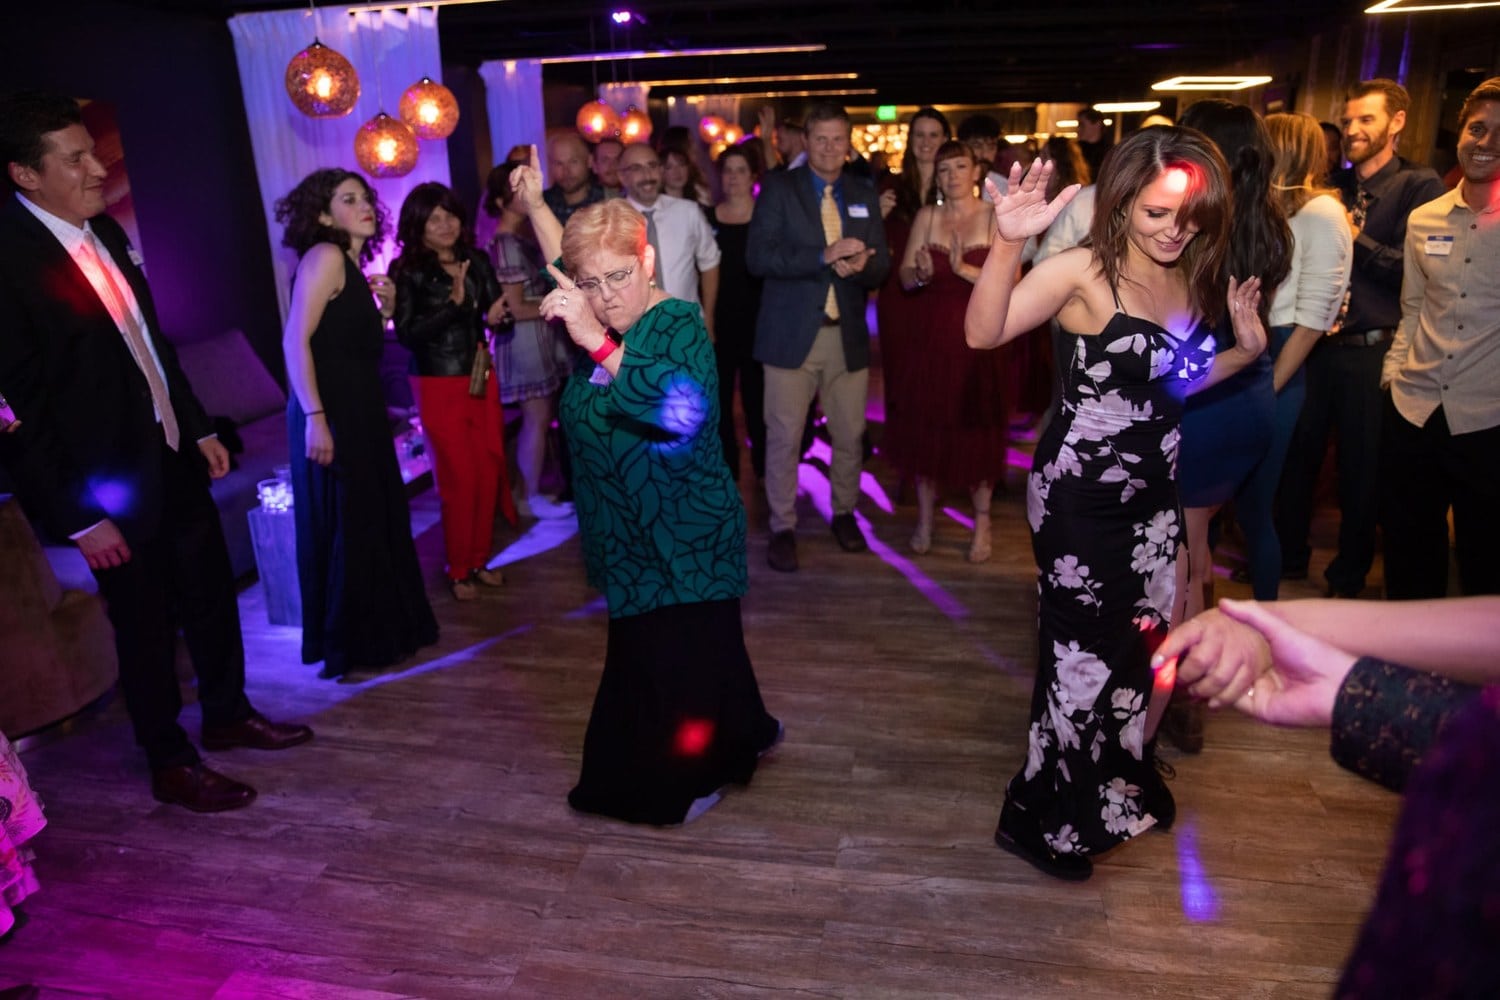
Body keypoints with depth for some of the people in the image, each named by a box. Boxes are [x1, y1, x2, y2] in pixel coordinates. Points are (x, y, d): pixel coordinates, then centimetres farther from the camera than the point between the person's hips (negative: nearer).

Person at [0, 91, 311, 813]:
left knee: (213, 593, 18)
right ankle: (171, 764, 29)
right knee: (146, 625, 9)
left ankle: (228, 715, 40)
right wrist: (78, 517, -16)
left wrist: (200, 428, 14)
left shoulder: (105, 231, 4)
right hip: (113, 484, -7)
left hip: (175, 457, 7)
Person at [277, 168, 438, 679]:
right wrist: (313, 417, -24)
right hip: (329, 412, -9)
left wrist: (385, 307, 4)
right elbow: (295, 340, -18)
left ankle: (381, 632, 28)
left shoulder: (353, 265, 15)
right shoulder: (324, 256, -11)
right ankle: (343, 646, 14)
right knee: (342, 527, 0)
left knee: (378, 519, 14)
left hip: (360, 409, 9)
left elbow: (354, 337, 13)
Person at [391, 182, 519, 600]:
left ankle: (480, 560, 23)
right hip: (439, 386, -4)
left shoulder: (477, 261, 4)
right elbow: (406, 333, -17)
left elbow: (501, 321, 5)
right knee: (459, 478, 0)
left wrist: (499, 317, -19)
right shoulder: (407, 271, -9)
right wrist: (454, 302, -25)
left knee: (489, 472, 7)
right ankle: (458, 570, 16)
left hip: (482, 378, 5)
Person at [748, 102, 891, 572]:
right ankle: (782, 528, 16)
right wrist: (823, 256, -22)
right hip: (791, 334, -3)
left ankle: (844, 512, 33)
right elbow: (758, 256, -12)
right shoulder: (779, 188, 0)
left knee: (850, 436, 12)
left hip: (848, 335, 4)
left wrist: (862, 263, -15)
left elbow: (881, 263, 9)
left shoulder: (864, 193, 11)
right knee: (784, 437, 2)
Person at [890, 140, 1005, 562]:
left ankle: (981, 523, 15)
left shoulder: (997, 218, -1)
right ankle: (924, 519, 18)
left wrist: (964, 269, -21)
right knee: (925, 426, 4)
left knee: (977, 428, 1)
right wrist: (921, 274, -18)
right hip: (930, 337, 2)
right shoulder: (926, 216, 7)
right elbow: (905, 276, 3)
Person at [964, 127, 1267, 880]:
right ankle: (1045, 817, 24)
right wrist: (1007, 244, -43)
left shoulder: (1193, 281, 6)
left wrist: (1246, 350, 4)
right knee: (1084, 649, 2)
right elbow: (983, 333, -30)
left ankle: (1116, 779, 42)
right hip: (1080, 493, -7)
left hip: (1153, 491, 7)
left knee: (1140, 640, 17)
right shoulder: (1085, 271, -15)